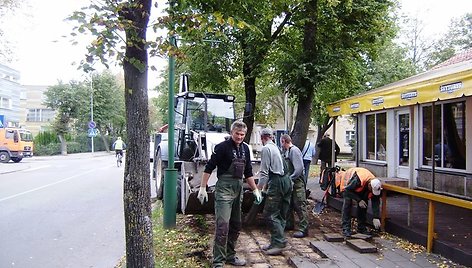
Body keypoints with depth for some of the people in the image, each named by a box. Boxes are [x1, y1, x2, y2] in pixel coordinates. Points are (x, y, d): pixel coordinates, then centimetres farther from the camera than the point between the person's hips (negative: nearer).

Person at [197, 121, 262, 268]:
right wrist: (202, 188, -14)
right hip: (224, 189, -7)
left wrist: (255, 190, 15)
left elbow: (248, 172, 18)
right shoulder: (222, 147, -9)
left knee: (236, 225, 14)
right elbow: (209, 168, -9)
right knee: (222, 225, -11)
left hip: (238, 189, 8)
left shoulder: (245, 148, 11)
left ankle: (230, 256, 27)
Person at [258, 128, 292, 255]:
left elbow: (264, 171, -12)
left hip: (277, 182, -9)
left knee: (270, 214, -4)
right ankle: (275, 243, 20)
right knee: (281, 215, 12)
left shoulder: (266, 149, -8)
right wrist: (266, 184, 30)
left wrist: (259, 187, -8)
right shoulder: (275, 147, 17)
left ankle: (280, 242, -5)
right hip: (286, 180, 9)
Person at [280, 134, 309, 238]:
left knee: (300, 206, -6)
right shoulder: (287, 151, 13)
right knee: (289, 204, 18)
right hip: (290, 182, 10)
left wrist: (290, 179, -18)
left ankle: (303, 229, -2)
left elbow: (299, 168, -21)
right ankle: (289, 224, 32)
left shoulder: (294, 150, -15)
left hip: (297, 182, -10)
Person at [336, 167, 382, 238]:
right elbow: (348, 190, -31)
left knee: (363, 204, -3)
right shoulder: (357, 180, -45)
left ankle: (361, 227, 10)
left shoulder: (375, 185, -27)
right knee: (347, 204, -18)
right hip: (347, 182, -5)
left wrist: (376, 218, -23)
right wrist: (359, 200, -33)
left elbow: (376, 202, -19)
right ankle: (346, 229, -16)